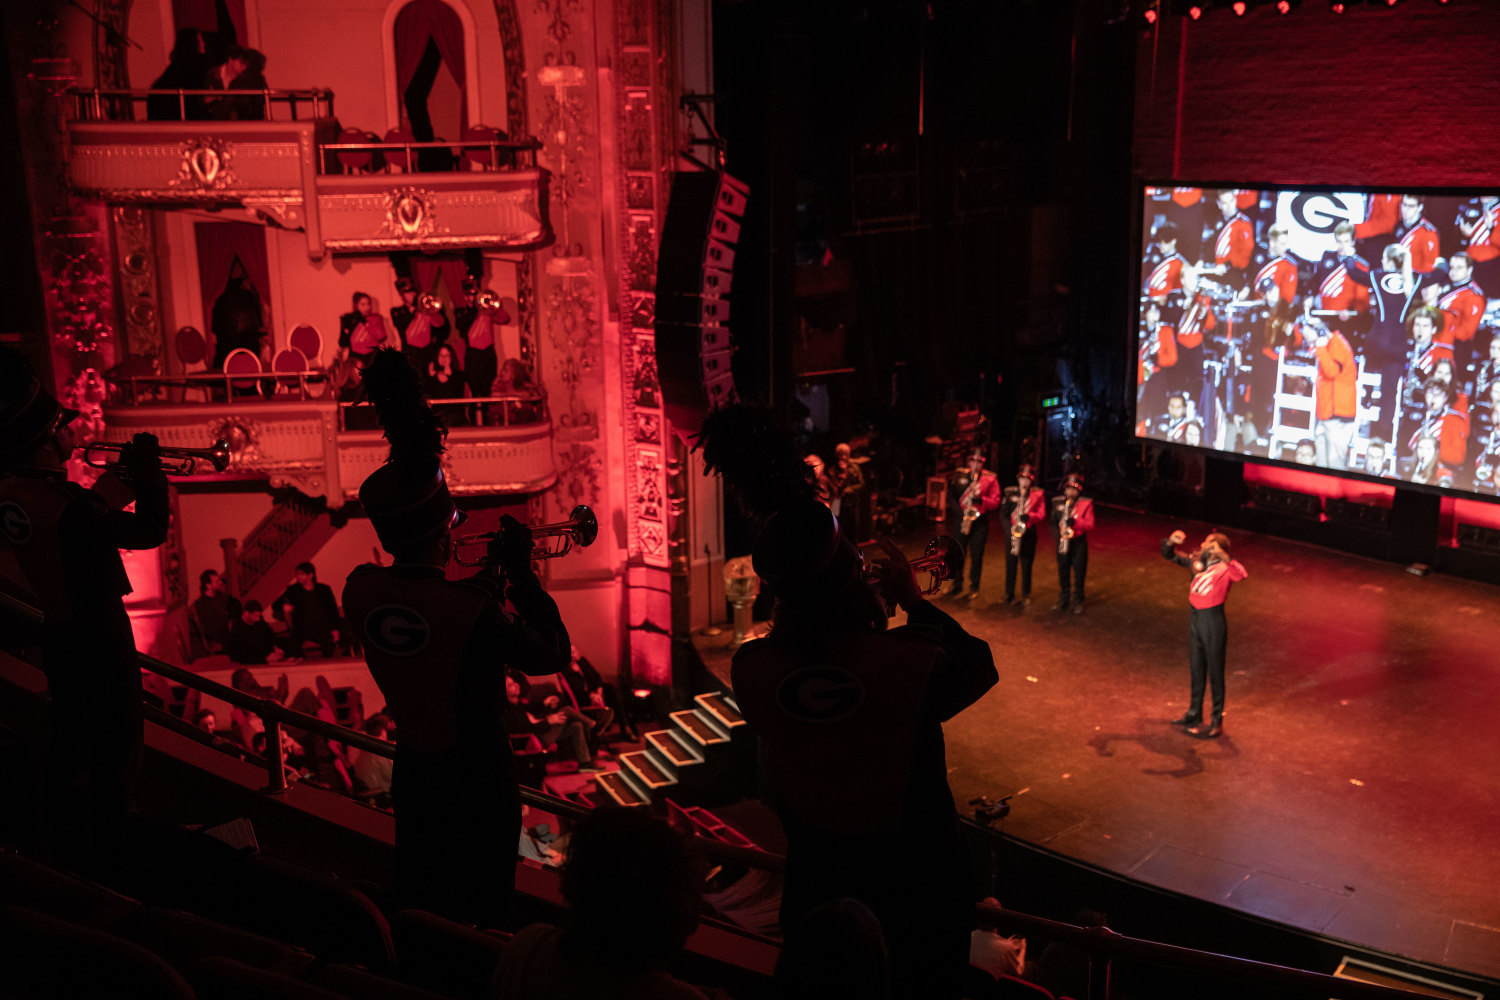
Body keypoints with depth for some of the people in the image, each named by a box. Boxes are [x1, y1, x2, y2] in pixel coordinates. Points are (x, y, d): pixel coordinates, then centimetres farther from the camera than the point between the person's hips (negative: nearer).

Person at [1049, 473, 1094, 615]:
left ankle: (1077, 602, 8)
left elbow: (1090, 525, -9)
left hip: (1079, 543, -3)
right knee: (1063, 572, 8)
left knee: (1079, 573, 0)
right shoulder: (1058, 502, 8)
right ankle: (1063, 600, 17)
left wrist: (1075, 522, -24)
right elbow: (1053, 520, 17)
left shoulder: (1086, 504, -1)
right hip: (1062, 541, 3)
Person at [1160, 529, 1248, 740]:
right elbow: (1169, 556, 12)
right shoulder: (1196, 562, 3)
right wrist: (1171, 541, -8)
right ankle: (1194, 714, 35)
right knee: (1196, 670, 19)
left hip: (1214, 622, -7)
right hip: (1195, 619, 7)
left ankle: (1217, 722, 17)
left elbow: (1241, 574, -37)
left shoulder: (1224, 568, -15)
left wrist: (1222, 555, -47)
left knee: (1215, 672, 5)